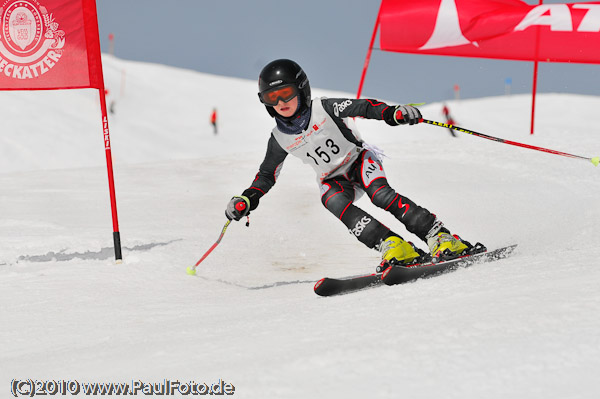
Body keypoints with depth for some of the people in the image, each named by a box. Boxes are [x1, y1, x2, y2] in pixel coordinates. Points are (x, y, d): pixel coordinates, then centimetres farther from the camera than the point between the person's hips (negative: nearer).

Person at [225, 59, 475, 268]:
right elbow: (267, 173, 8)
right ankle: (394, 248, -38)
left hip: (359, 159, -3)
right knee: (335, 202, -31)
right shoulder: (280, 139, -6)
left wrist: (393, 113, -39)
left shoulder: (323, 108, -16)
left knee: (380, 193, -31)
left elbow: (363, 107, -21)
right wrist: (248, 198, -6)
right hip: (334, 180, 3)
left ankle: (440, 237, -32)